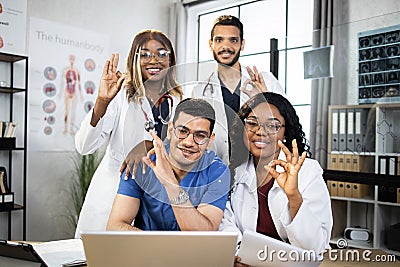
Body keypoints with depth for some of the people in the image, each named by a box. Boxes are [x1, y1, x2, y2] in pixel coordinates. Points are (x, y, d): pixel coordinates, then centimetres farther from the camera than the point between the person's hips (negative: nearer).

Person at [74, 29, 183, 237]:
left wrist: (149, 145, -15)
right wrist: (102, 101, -30)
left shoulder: (177, 101, 3)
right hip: (112, 189, -3)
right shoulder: (121, 95, -9)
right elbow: (84, 146, -16)